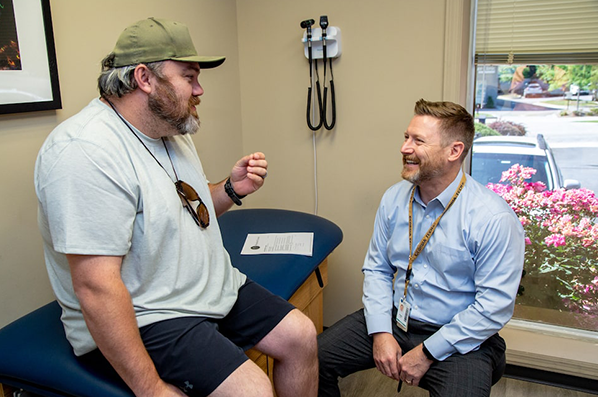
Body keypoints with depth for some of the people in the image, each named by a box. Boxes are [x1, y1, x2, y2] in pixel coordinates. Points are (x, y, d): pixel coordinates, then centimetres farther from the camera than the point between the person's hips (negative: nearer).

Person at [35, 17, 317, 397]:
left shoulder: (171, 129, 7)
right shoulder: (86, 152, -25)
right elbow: (96, 288, -28)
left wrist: (231, 189, -2)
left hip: (215, 288, 9)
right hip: (143, 317, -9)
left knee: (302, 337, 5)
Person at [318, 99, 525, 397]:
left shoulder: (494, 218, -17)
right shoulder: (394, 198, 0)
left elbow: (495, 306, -17)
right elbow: (376, 268, 4)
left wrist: (427, 353, -15)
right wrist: (381, 333, -8)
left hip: (460, 338, -4)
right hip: (393, 320, 4)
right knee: (314, 357, -6)